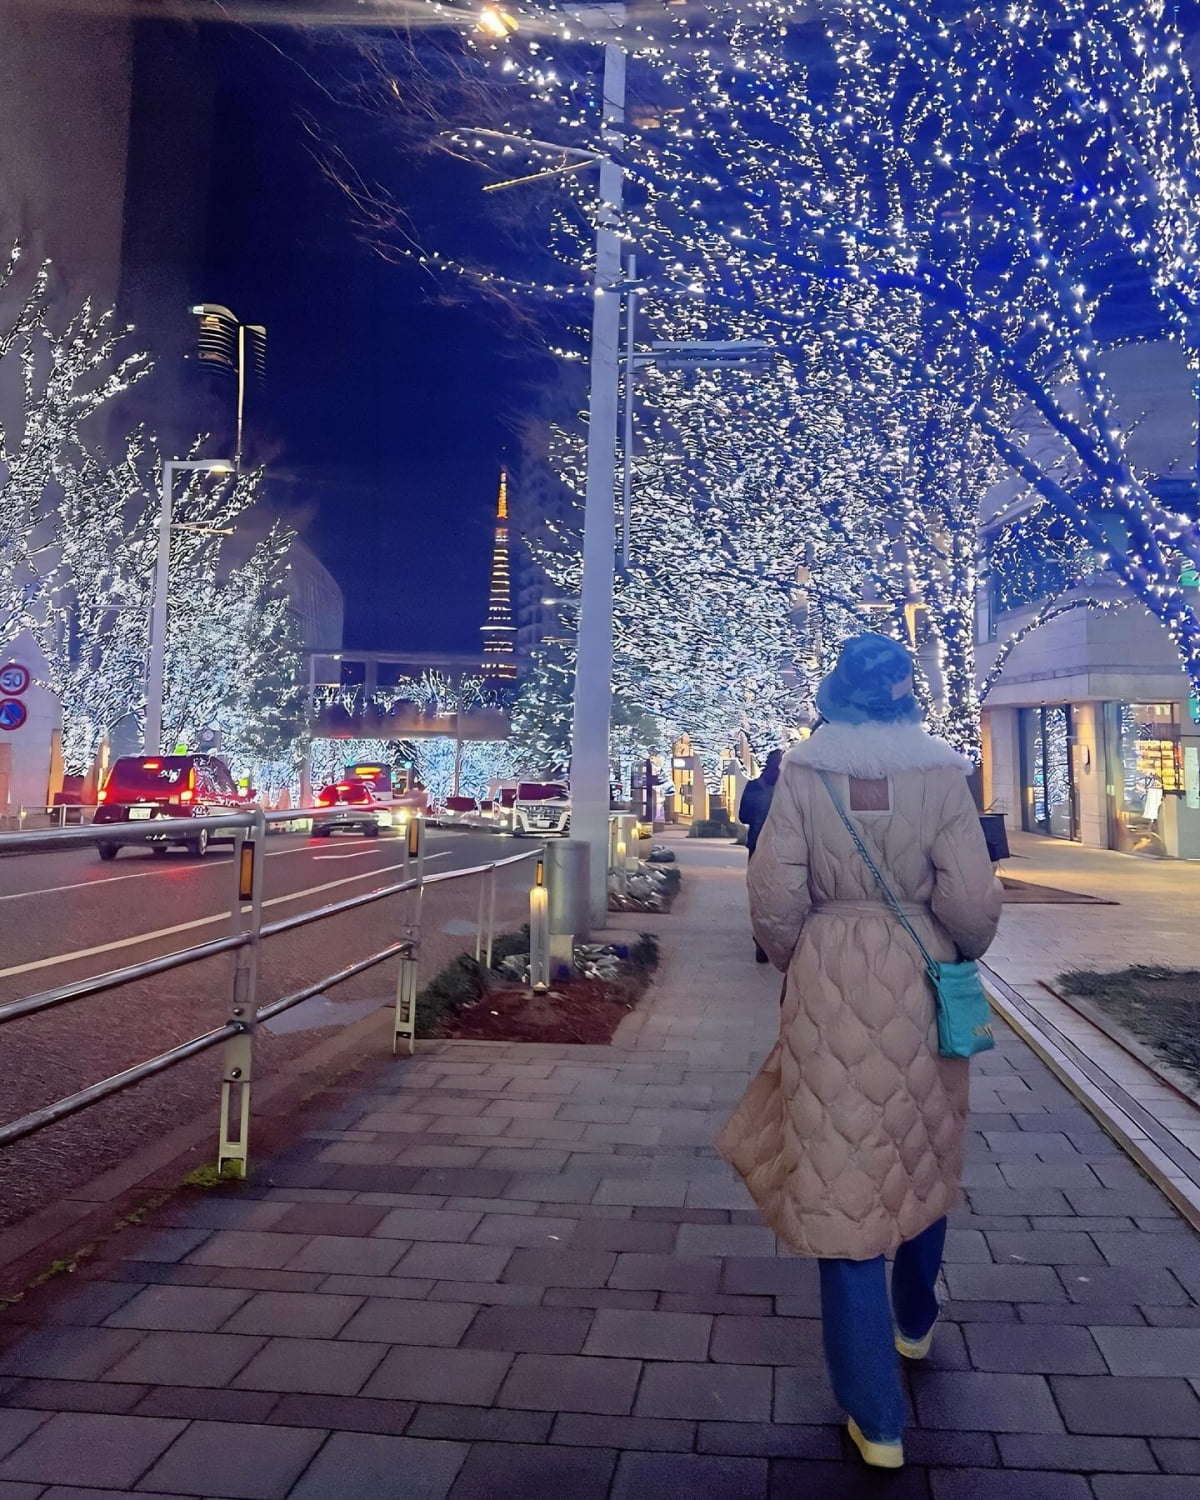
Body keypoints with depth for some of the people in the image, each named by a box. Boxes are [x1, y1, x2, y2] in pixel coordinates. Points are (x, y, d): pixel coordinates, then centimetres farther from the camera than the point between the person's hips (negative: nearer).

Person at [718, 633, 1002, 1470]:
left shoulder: (803, 771, -8)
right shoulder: (941, 770, -8)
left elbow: (775, 898, -11)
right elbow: (971, 902, -11)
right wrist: (965, 952, 10)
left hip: (830, 988, -1)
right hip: (923, 987, 2)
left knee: (841, 1181, 8)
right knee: (922, 1160, 24)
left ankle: (878, 1417, 17)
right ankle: (916, 1324, 49)